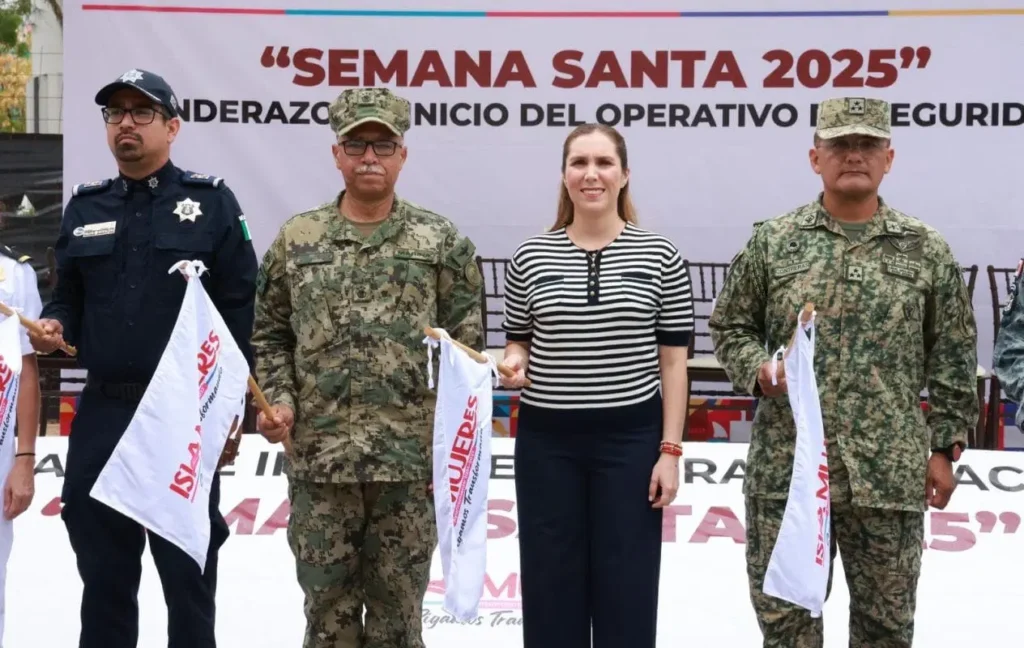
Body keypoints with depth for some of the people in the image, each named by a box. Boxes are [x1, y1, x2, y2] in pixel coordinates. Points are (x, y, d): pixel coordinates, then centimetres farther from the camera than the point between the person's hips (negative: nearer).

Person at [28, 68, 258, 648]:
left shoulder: (211, 202, -1)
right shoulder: (85, 208, 12)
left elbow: (240, 307, -4)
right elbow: (69, 296, 18)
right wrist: (53, 325, -5)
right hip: (101, 414, 4)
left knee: (187, 568, 5)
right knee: (102, 567, 12)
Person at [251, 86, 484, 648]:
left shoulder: (441, 241, 2)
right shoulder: (296, 240, 6)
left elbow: (465, 346, 2)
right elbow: (269, 336, 11)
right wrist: (278, 400, -6)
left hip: (413, 458, -1)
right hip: (318, 457, 1)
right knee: (327, 602, 10)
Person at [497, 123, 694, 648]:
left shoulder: (660, 255, -1)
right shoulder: (530, 256, 2)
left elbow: (673, 361, 0)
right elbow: (518, 344, 11)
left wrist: (670, 450, -5)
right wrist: (514, 365, -13)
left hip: (630, 439, -1)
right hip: (547, 440, 2)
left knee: (626, 588, 5)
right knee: (550, 585, 8)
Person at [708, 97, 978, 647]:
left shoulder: (927, 251, 4)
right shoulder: (772, 242, 4)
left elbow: (952, 358, 7)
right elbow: (729, 325, 11)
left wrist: (945, 447, 4)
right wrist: (758, 369, -9)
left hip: (890, 474, 0)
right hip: (786, 470, 0)